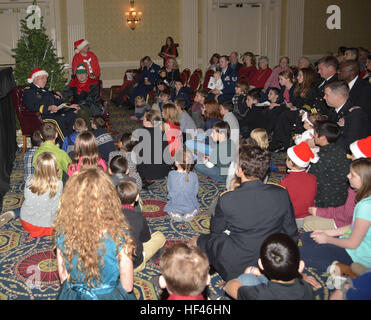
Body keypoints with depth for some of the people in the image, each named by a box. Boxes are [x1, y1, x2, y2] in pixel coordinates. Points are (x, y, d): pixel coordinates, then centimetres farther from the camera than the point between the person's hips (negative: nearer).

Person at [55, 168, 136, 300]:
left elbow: (63, 277, -4)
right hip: (108, 295, -3)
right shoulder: (118, 236, -28)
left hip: (71, 294, 3)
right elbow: (127, 286, -16)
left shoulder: (62, 232, -19)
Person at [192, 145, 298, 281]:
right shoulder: (281, 194, -14)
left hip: (236, 269, -3)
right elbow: (291, 235, -3)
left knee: (197, 241, 19)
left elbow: (216, 230, -2)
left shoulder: (226, 200, -22)